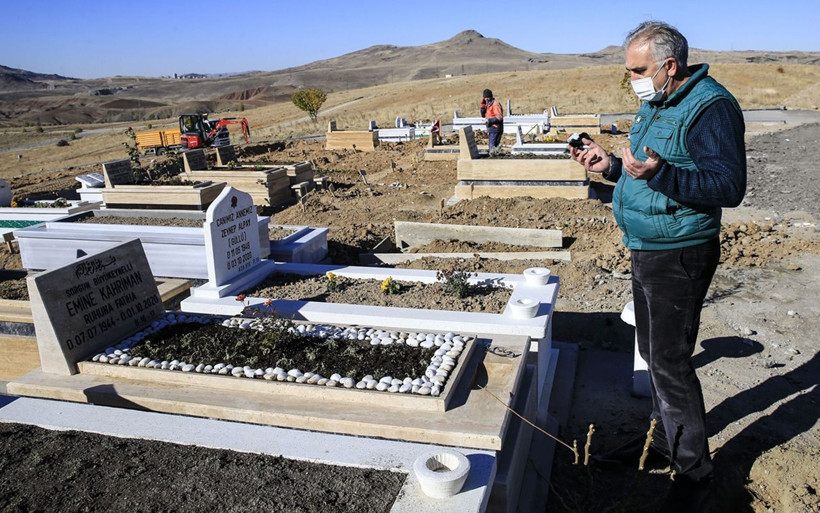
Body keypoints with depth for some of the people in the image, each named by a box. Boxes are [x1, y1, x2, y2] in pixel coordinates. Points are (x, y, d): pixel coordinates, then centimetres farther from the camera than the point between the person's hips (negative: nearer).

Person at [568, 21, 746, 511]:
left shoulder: (710, 106, -18)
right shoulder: (655, 105, 12)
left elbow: (729, 186, -26)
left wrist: (660, 173, -38)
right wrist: (613, 167, 6)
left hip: (679, 255, -10)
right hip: (647, 250, 10)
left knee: (670, 361, -4)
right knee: (652, 350, 19)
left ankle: (695, 468, 14)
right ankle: (663, 435, 38)